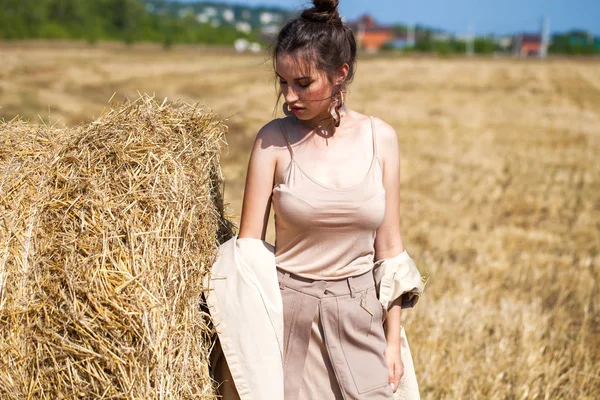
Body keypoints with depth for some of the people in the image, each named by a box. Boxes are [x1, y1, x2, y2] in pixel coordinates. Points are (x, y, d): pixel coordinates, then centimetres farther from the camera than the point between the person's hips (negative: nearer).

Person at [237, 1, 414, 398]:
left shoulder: (381, 138, -3)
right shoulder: (274, 140, -9)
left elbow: (389, 245, 2)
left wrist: (393, 339, 3)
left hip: (360, 313, 2)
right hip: (290, 309, -2)